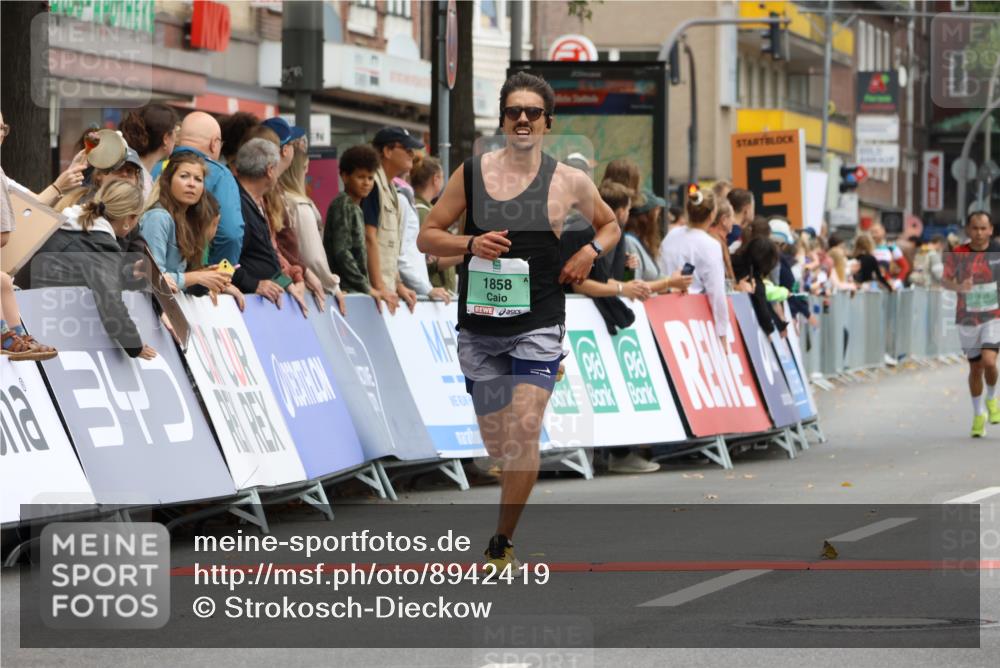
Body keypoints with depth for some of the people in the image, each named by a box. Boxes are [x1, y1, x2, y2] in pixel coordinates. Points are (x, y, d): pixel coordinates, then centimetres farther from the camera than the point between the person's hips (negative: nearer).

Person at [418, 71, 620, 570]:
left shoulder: (569, 182, 1)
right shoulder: (472, 173, 2)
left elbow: (609, 225, 20)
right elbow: (426, 237, 5)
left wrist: (590, 252, -1)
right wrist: (471, 243, -13)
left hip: (537, 325, -2)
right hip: (479, 327, 2)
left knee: (523, 436, -16)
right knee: (497, 444, 9)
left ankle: (502, 542, -5)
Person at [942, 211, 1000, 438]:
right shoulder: (957, 255, -7)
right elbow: (945, 280, -5)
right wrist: (959, 287, -24)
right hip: (968, 319, 1)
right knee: (975, 368, 9)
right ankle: (978, 414, 29)